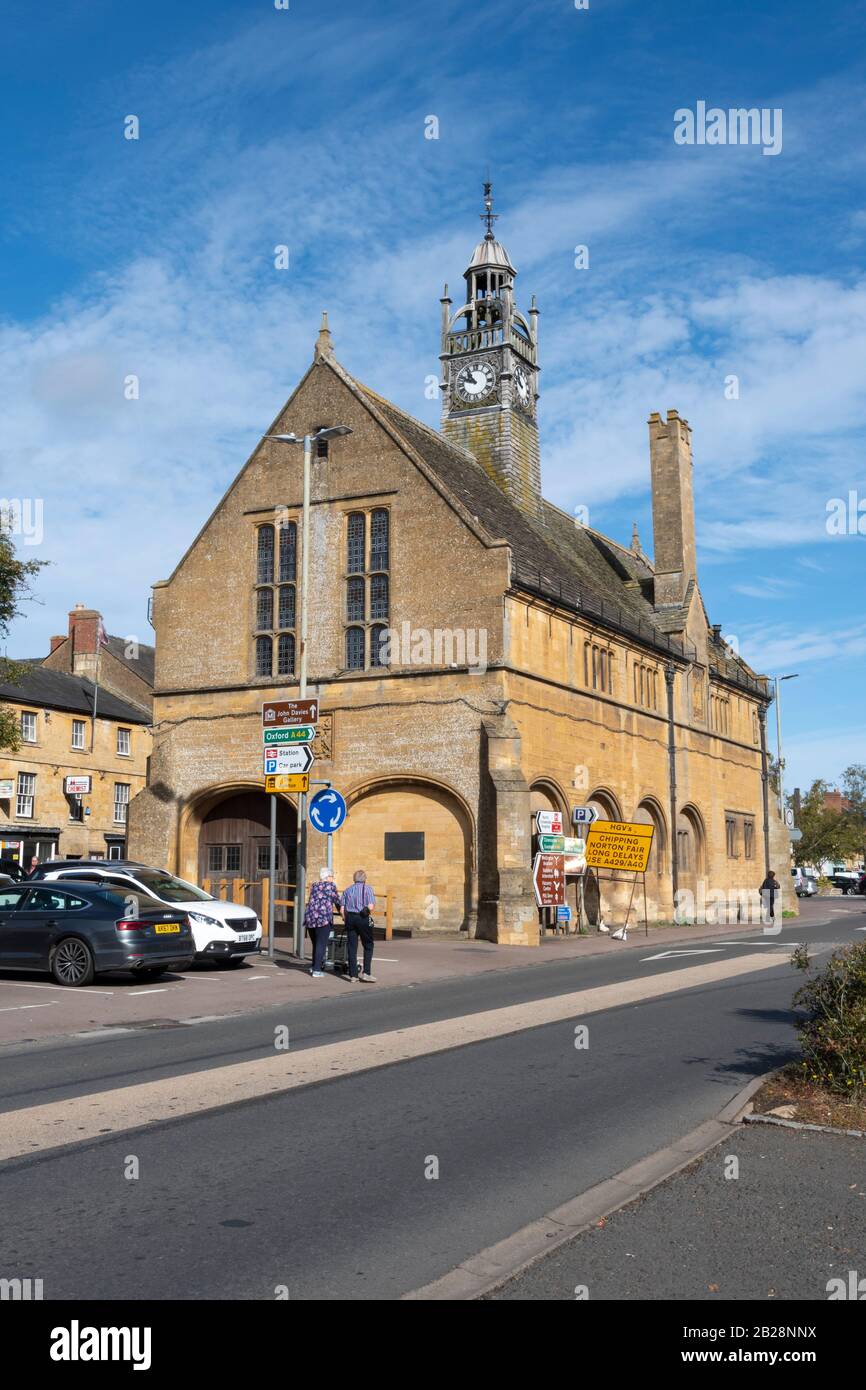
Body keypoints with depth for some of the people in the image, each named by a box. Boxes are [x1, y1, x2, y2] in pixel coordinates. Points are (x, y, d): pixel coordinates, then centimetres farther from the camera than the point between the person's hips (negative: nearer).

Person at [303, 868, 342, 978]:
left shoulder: (314, 886, 21)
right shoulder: (331, 885, 5)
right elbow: (337, 901, 9)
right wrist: (341, 911, 27)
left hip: (309, 917, 6)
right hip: (323, 918, -6)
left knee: (315, 944, 17)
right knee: (321, 944, -2)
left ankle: (314, 967, 23)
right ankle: (316, 970, -6)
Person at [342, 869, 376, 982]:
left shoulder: (348, 890, 12)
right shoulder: (367, 888, -1)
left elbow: (342, 909, 4)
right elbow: (370, 906, -12)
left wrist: (346, 920, 16)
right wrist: (369, 914, 8)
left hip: (350, 918, 4)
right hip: (363, 918, -4)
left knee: (352, 947, 7)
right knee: (368, 946, 8)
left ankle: (353, 974, 8)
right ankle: (365, 972, -2)